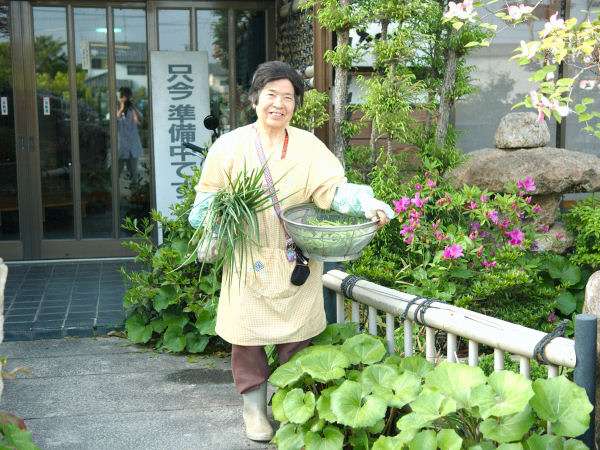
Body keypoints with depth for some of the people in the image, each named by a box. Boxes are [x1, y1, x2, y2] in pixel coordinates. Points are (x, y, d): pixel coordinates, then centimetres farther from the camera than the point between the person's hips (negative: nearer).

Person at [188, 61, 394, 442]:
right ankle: (254, 406, 23)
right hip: (249, 260, -1)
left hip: (296, 259, 1)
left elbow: (333, 188, -9)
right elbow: (209, 199, 2)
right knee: (249, 337, 4)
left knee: (298, 334, 9)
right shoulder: (231, 146, 1)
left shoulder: (308, 145, 3)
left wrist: (368, 203, -28)